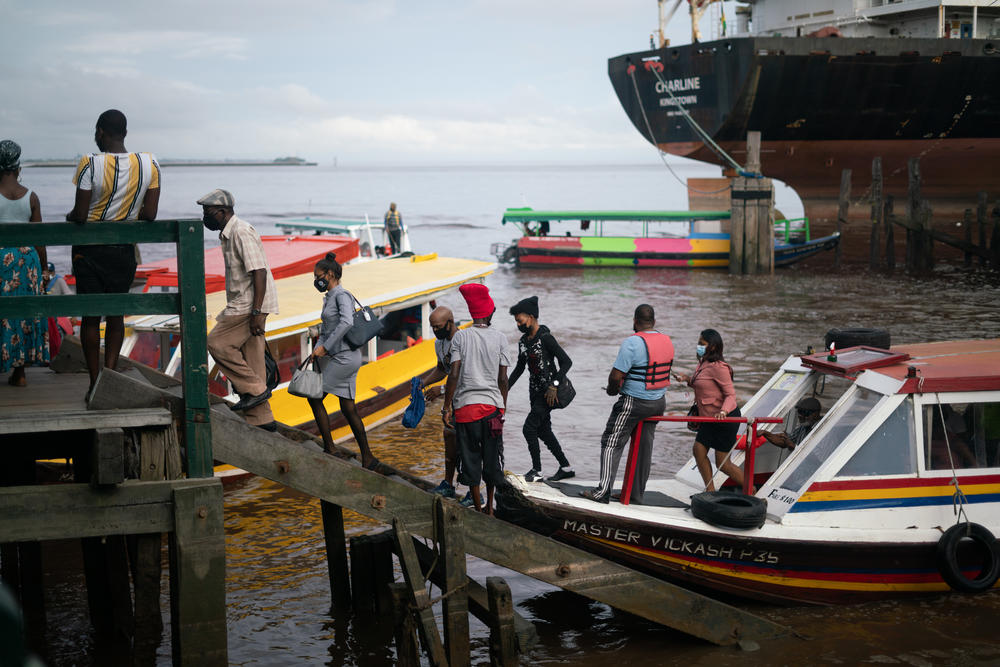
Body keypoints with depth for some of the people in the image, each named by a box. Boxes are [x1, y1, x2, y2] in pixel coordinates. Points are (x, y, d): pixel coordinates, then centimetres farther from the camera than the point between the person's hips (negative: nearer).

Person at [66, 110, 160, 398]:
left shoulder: (90, 164, -16)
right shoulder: (149, 164, -4)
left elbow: (80, 215, -16)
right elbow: (149, 215, -3)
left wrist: (70, 216, 6)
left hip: (90, 251, -3)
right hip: (125, 251, 3)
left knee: (91, 316, 5)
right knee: (116, 314, 15)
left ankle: (95, 385, 7)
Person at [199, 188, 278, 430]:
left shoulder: (241, 233, -15)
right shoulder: (227, 234, 17)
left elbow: (259, 272, -22)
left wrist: (256, 312, -26)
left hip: (250, 305, -10)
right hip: (242, 306, 10)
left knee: (218, 343, -11)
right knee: (249, 359, 8)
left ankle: (254, 389, -5)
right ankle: (260, 418, 9)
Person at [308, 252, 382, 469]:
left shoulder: (342, 295, -11)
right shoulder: (329, 298, 18)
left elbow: (346, 322, -27)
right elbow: (325, 330, 18)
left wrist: (325, 347, -25)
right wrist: (317, 349, 1)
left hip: (345, 357, -9)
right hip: (340, 357, 9)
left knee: (314, 397, -3)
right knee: (348, 409, 7)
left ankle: (329, 449, 2)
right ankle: (368, 459, 9)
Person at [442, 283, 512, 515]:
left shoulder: (460, 336, -2)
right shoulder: (499, 338, 0)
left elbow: (454, 374, -8)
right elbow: (503, 379, 0)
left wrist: (446, 406, -2)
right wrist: (503, 406, 12)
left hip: (465, 404, -1)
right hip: (492, 404, 1)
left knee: (469, 458, 6)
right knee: (492, 457, 13)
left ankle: (478, 508, 7)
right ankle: (490, 506, 23)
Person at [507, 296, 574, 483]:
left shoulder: (545, 338, -16)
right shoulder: (523, 341, 10)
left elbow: (566, 362, -17)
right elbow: (519, 368, 21)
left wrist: (554, 386, -22)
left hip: (549, 392, -9)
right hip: (535, 392, 9)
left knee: (529, 428, -12)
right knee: (544, 431, 11)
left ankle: (537, 470, -1)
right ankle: (566, 467, 23)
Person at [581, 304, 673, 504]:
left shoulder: (632, 343, -19)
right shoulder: (667, 341, 5)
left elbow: (616, 376, -23)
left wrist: (612, 389, -1)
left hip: (634, 402, -7)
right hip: (659, 402, 7)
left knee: (612, 443, 0)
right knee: (644, 446, 13)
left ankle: (603, 491, -3)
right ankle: (637, 493, 19)